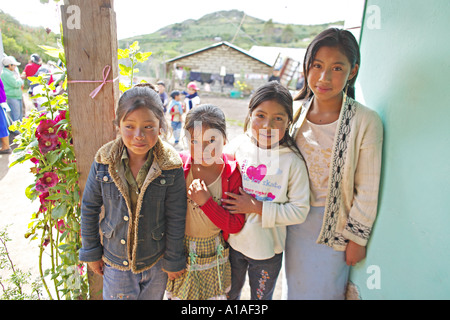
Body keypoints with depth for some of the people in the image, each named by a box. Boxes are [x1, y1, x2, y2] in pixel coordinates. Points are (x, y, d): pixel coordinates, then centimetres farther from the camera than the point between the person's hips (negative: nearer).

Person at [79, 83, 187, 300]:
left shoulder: (171, 167, -20)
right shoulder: (104, 162, -15)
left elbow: (176, 219, -11)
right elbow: (89, 208, -1)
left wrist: (173, 261, -3)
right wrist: (91, 252, 5)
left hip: (156, 263, -1)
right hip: (115, 262, 1)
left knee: (152, 297, 23)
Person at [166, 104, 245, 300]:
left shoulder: (233, 174, -17)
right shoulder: (179, 165, -15)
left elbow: (236, 225, -17)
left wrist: (206, 202, -27)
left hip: (214, 256, 0)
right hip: (180, 252, 1)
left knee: (214, 295, 20)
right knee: (178, 295, 21)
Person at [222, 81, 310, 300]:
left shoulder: (293, 161, -17)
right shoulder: (238, 146, -9)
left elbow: (300, 211, -17)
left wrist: (257, 208, -23)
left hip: (267, 250, -2)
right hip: (233, 241, 2)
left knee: (261, 297, 24)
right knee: (229, 294, 27)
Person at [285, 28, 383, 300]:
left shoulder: (366, 122, -19)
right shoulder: (296, 112, -7)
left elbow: (368, 190, -12)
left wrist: (358, 238, -7)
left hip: (334, 225, -3)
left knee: (325, 288, 18)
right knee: (296, 285, 24)